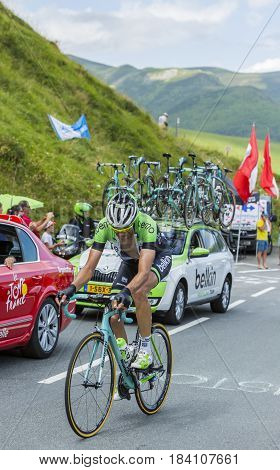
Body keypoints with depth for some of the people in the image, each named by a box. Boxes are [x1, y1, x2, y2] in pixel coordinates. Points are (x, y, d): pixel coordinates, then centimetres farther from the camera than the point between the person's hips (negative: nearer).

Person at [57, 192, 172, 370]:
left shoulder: (146, 224, -40)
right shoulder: (104, 226, -29)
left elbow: (143, 271, -49)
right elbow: (90, 267, -27)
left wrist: (127, 292, -66)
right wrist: (72, 288, -44)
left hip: (158, 257, -5)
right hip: (131, 260, 5)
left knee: (138, 292, -35)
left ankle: (146, 350, -21)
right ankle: (124, 349, 17)